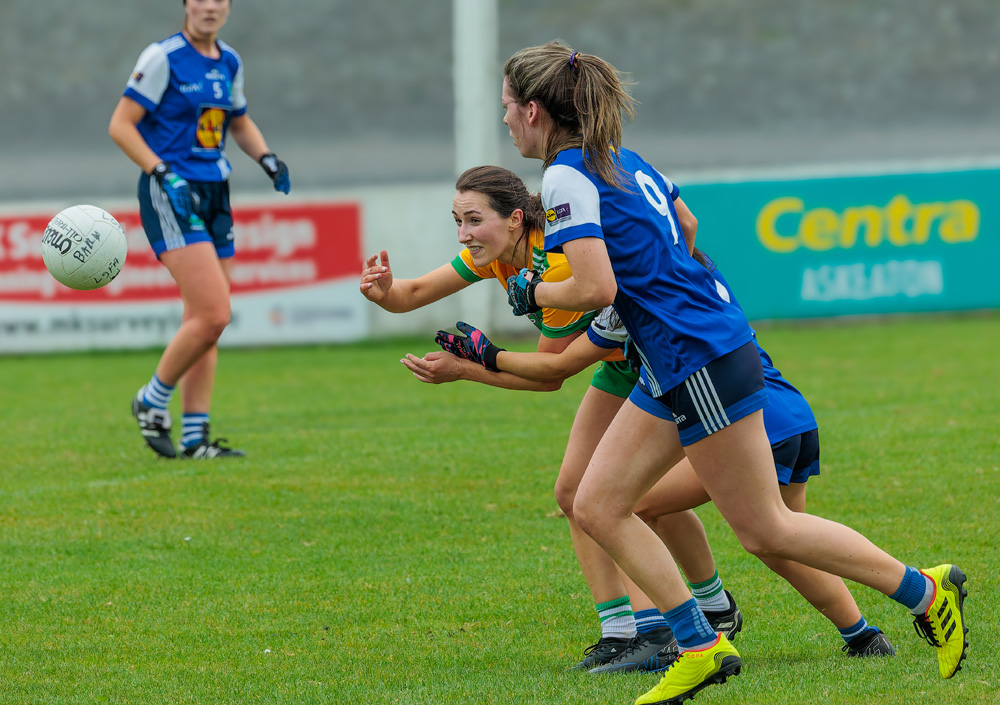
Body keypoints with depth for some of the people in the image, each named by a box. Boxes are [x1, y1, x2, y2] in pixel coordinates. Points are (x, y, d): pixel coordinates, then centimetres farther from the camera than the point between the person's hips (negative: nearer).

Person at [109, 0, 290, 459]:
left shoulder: (229, 63, 12)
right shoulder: (163, 57, -9)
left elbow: (240, 124, 27)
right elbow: (120, 125, -10)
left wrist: (268, 159, 8)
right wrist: (163, 174, -20)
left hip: (214, 194, 7)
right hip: (171, 195, -7)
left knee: (204, 325, 6)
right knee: (213, 315, -17)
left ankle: (195, 437, 8)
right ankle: (152, 402, 2)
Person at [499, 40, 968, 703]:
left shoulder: (567, 177, -15)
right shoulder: (623, 160, 13)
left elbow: (595, 288, -24)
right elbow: (683, 228, 28)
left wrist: (533, 292, -5)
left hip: (703, 362, -10)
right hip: (675, 368, 10)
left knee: (765, 530, -1)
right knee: (598, 505, 7)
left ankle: (927, 591, 8)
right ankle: (700, 648, 5)